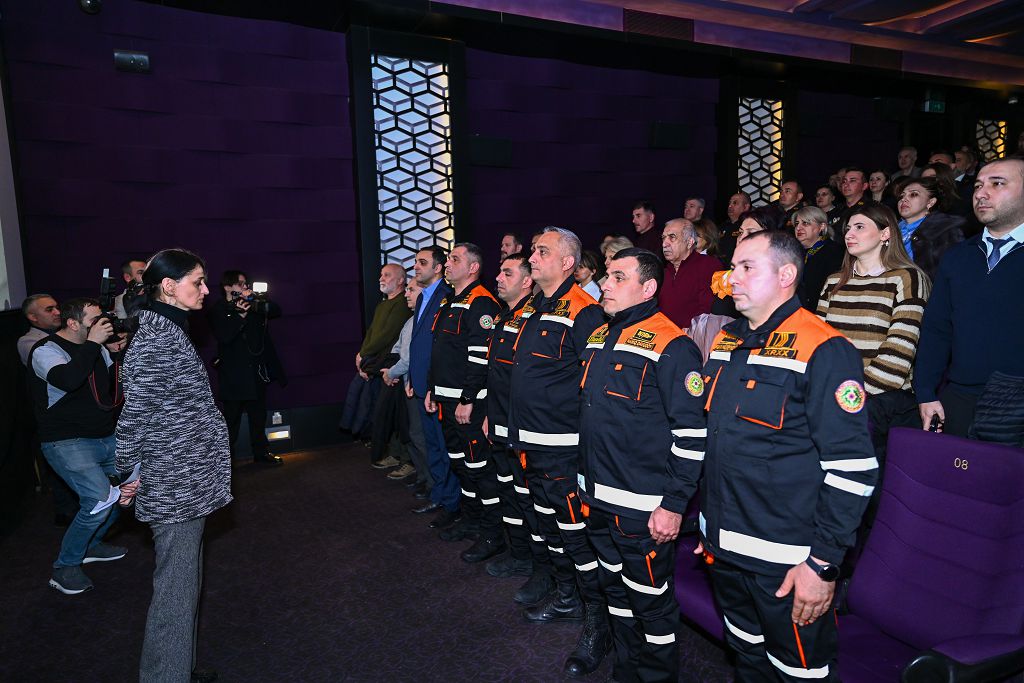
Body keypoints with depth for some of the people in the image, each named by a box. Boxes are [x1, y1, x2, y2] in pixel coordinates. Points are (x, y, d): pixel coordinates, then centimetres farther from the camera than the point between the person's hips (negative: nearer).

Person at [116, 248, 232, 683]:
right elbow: (134, 417, -18)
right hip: (174, 487, -10)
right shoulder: (155, 341, -20)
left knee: (184, 582, 20)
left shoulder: (168, 331, 12)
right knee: (176, 591, 1)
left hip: (185, 482, 10)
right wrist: (131, 476, -6)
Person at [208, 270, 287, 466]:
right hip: (234, 374, -5)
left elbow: (277, 311, 0)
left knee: (258, 414, 14)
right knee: (232, 416, 3)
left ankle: (261, 452, 26)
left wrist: (258, 302, -16)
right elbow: (224, 336, -18)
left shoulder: (253, 304, 8)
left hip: (257, 371, 5)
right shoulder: (218, 310, -6)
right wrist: (240, 315, -30)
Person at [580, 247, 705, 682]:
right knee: (615, 588, 22)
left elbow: (691, 434, -17)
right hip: (598, 498, 8)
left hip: (643, 507, -8)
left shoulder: (671, 346, -16)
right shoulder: (599, 337, 9)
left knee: (651, 599, 8)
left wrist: (674, 504, -17)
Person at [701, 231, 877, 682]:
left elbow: (851, 467, -18)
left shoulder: (824, 352, -16)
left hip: (788, 561, -7)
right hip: (723, 547, 7)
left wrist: (825, 563, -17)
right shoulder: (725, 342, 7)